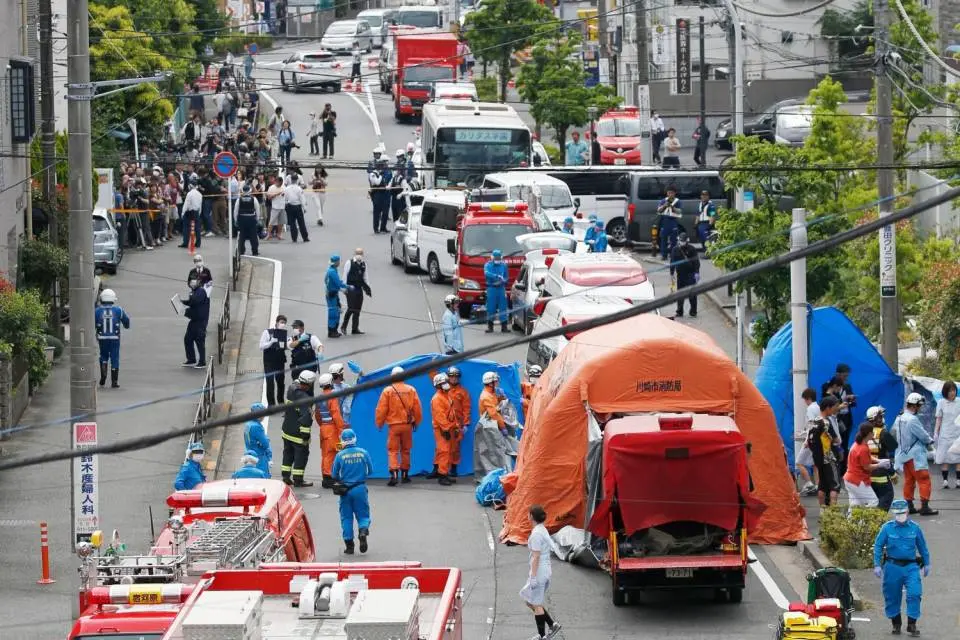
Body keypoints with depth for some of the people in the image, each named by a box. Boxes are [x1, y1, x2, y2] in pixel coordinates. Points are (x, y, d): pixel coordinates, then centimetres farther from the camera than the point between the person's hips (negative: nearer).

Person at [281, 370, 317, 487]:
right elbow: (306, 417, -27)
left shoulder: (291, 389, -3)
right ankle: (298, 479, 10)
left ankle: (285, 476, 26)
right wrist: (305, 434, -22)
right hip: (298, 433, -8)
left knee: (288, 453, 19)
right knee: (301, 455, 5)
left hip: (287, 430, 8)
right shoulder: (304, 398, -26)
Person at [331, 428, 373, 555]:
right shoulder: (363, 453, -5)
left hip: (345, 490, 0)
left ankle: (349, 545, 7)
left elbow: (335, 475, -1)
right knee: (363, 514, 10)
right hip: (360, 488, 0)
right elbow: (370, 471, 4)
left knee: (346, 517, 10)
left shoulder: (340, 455, -7)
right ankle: (363, 531, -21)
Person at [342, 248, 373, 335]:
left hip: (359, 288, 6)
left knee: (357, 310, 7)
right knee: (351, 308, -11)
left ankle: (355, 329, 12)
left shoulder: (363, 264, 12)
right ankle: (344, 327, 3)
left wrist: (368, 288, 16)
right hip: (351, 288, -6)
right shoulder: (350, 263, -4)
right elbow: (345, 275, -4)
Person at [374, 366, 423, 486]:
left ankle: (394, 475, -17)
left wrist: (379, 423, 10)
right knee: (405, 450, 16)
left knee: (393, 450, -1)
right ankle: (404, 474, 24)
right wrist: (416, 422, 19)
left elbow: (381, 409, -5)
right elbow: (417, 408, 5)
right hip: (407, 425, 3)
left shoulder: (388, 391, -8)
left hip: (393, 425, -3)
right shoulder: (411, 390, -1)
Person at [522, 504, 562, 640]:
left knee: (536, 604, 1)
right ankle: (552, 624, 14)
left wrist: (533, 577, -19)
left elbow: (536, 557, -20)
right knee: (530, 602, 17)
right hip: (546, 570, 9)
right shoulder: (543, 531, 11)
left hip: (538, 571, -9)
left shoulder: (536, 534, -18)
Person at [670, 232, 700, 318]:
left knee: (692, 294, -3)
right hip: (680, 275, 3)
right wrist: (672, 273, 2)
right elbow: (672, 262, 7)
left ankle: (693, 312, 4)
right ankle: (679, 312, 14)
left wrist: (697, 272, -10)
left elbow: (696, 261, -2)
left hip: (690, 273, -3)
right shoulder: (675, 250, 3)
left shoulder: (691, 249, -3)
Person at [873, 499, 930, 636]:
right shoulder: (887, 528, -1)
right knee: (892, 597, 7)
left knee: (914, 594, -12)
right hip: (892, 567, 0)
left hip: (911, 566, 0)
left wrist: (926, 564, 17)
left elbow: (922, 547, 14)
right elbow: (878, 546, 1)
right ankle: (896, 623, 23)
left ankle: (912, 624, -5)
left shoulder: (915, 528, 4)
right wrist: (877, 565, -5)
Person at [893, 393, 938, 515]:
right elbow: (923, 436, -17)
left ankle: (909, 506, 16)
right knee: (924, 480, -4)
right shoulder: (912, 420, -21)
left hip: (904, 454, 9)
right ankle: (924, 507, -7)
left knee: (908, 480, 13)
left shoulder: (899, 418, 6)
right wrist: (930, 440, 7)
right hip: (915, 456, -9)